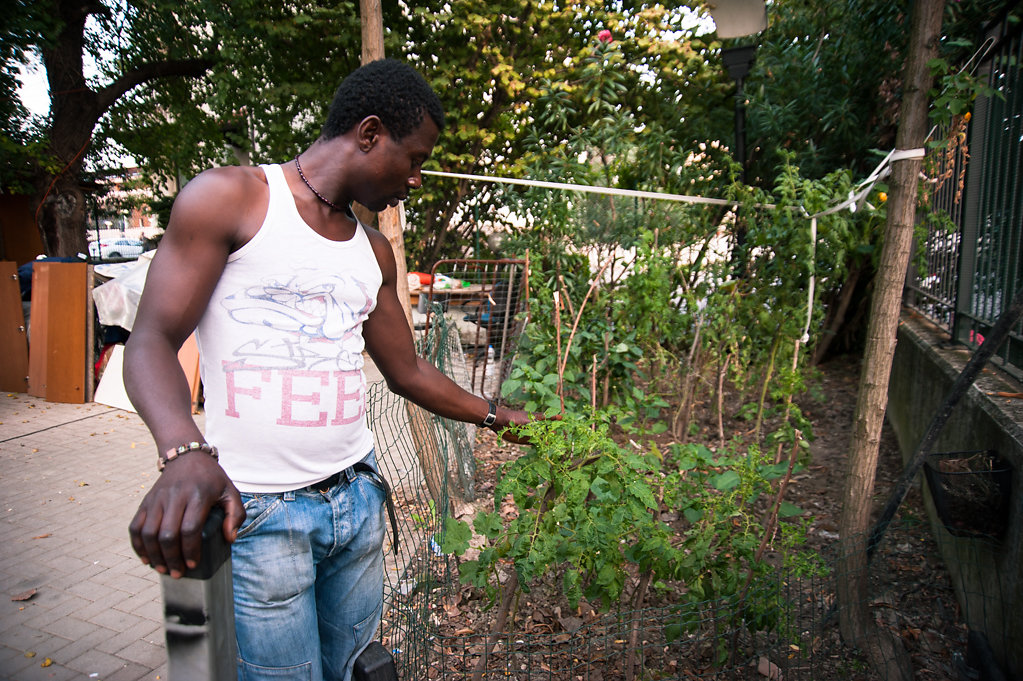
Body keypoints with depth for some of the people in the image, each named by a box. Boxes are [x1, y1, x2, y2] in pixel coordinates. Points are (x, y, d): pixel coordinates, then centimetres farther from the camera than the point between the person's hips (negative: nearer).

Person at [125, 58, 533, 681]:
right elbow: (152, 342, -10)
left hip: (357, 495, 6)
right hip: (255, 510, -5)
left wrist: (494, 416, 21)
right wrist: (186, 453, -28)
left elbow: (406, 371, 19)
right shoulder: (229, 198, -5)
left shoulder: (374, 251, 13)